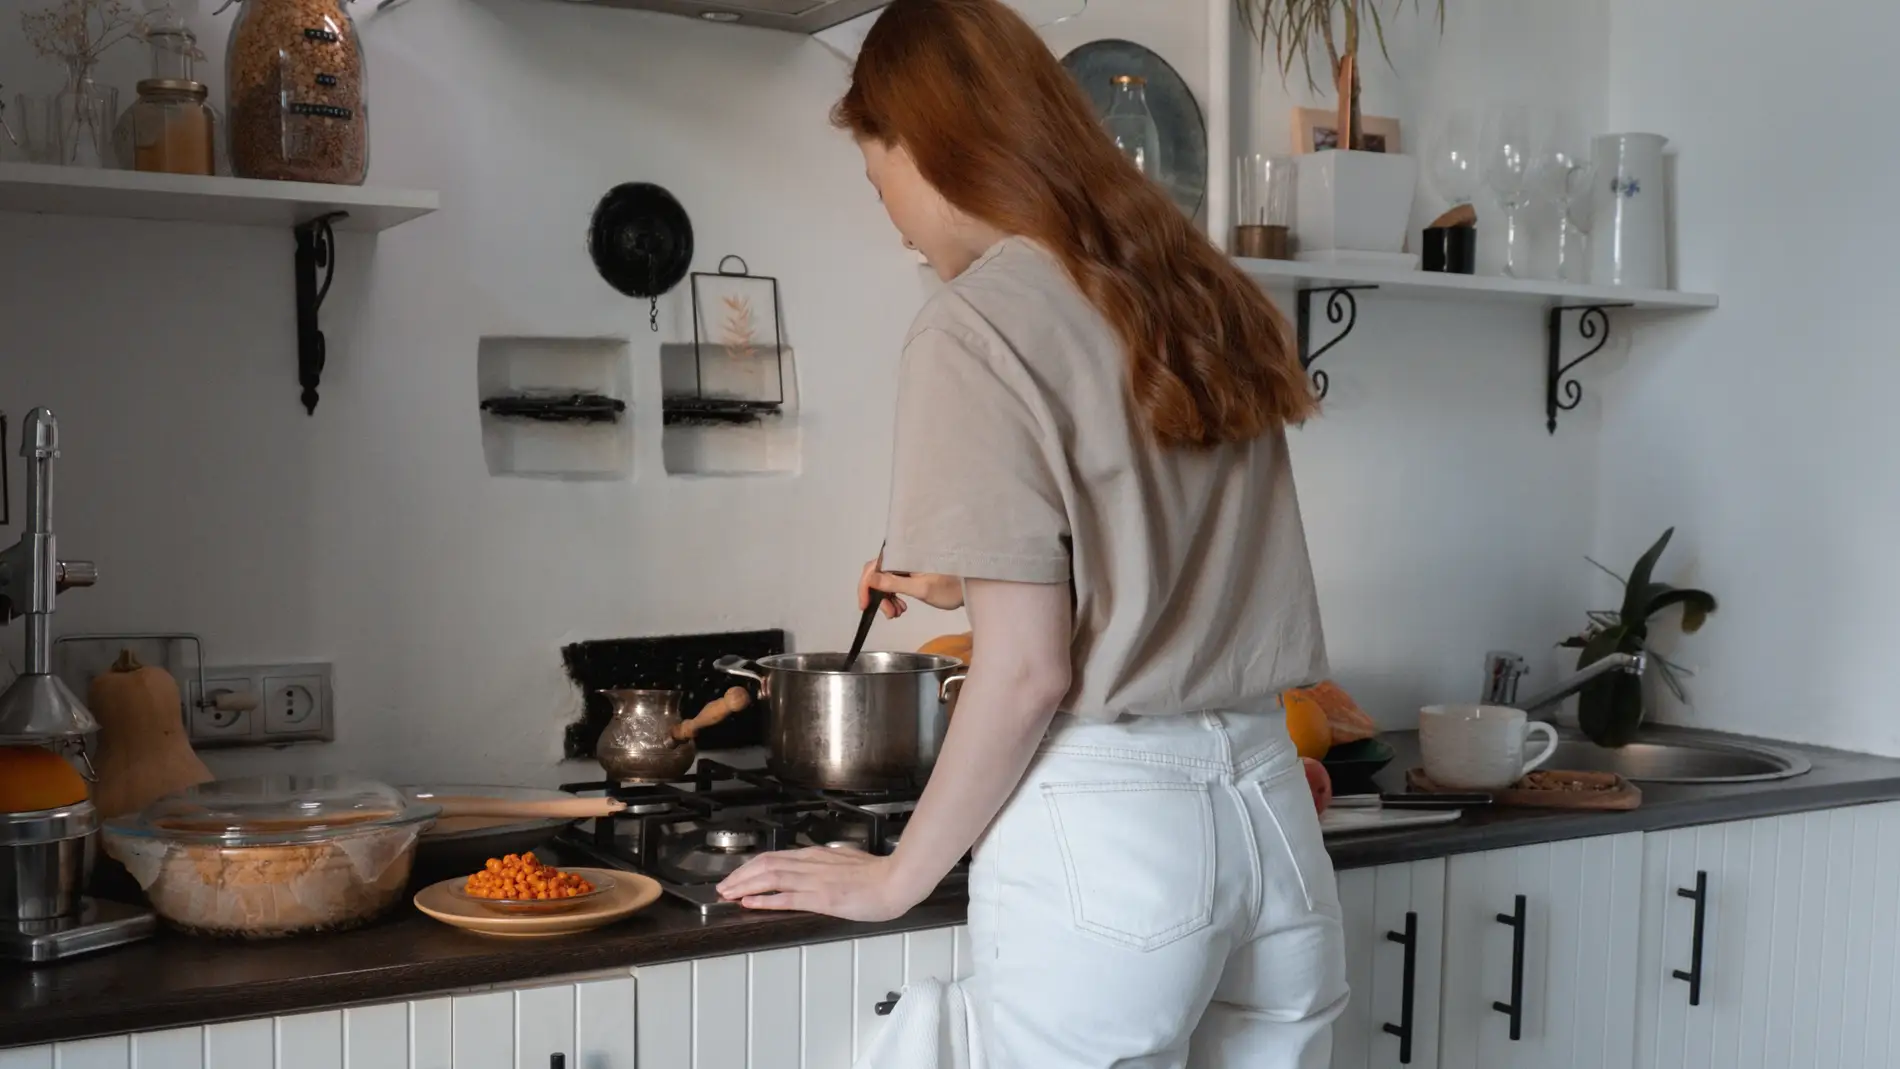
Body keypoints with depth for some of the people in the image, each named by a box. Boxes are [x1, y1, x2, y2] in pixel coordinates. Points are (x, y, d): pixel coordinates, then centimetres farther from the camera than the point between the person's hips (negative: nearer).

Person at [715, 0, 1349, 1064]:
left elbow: (1027, 671, -13)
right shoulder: (1202, 291, 9)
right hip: (1267, 810, 7)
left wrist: (897, 877, -1)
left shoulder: (981, 318, -11)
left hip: (1106, 828, -7)